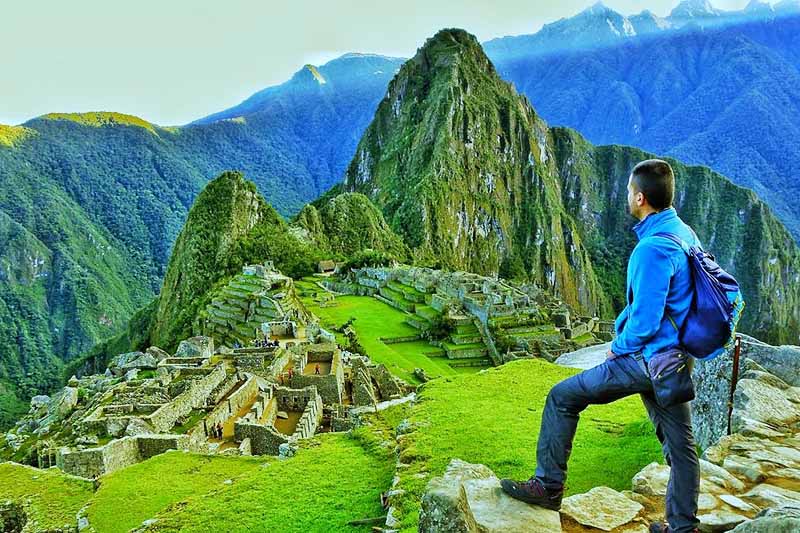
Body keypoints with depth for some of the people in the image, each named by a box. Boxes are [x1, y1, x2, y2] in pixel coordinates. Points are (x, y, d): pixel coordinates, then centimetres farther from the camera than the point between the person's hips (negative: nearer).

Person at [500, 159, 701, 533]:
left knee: (562, 397, 1)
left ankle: (549, 486, 11)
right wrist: (624, 328, 14)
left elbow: (645, 321, -23)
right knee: (679, 443, 17)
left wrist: (618, 348, -6)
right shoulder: (685, 233, 7)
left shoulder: (652, 248, -23)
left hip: (647, 359, -9)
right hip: (675, 358, 9)